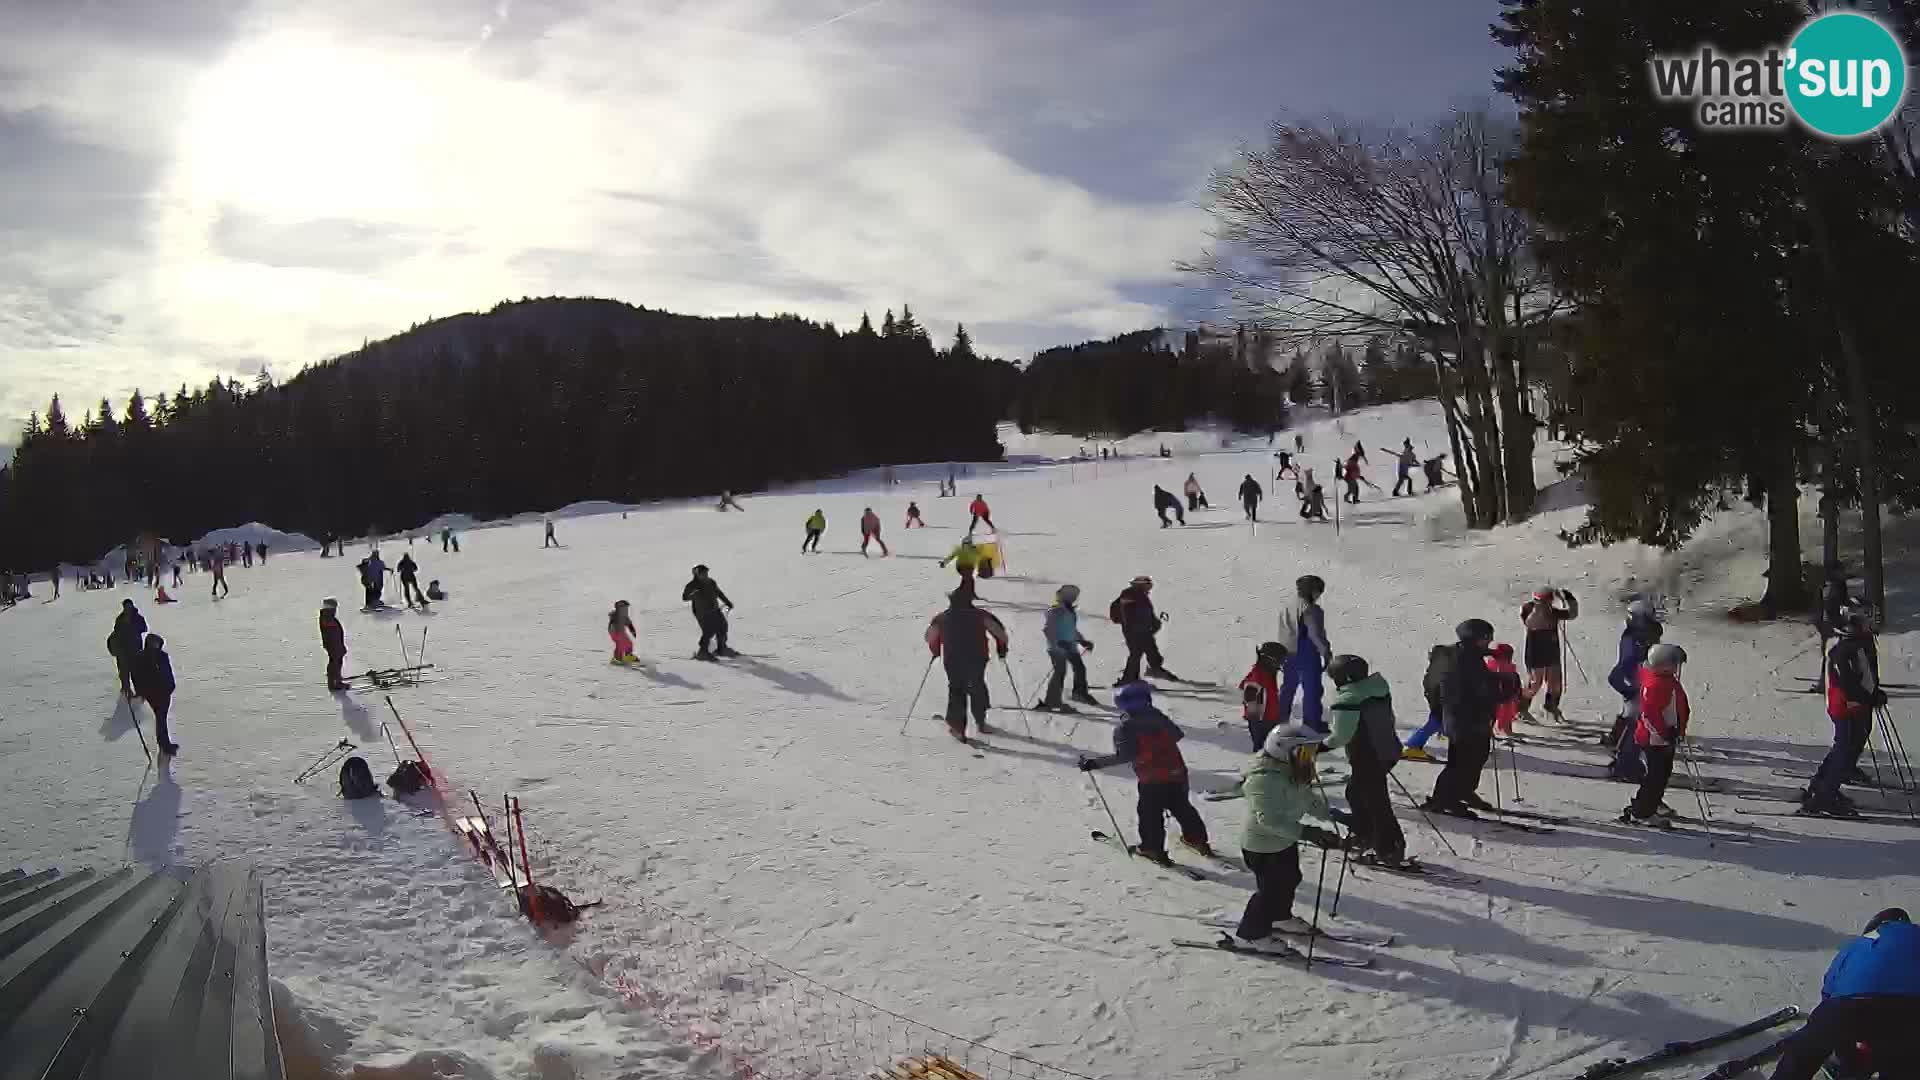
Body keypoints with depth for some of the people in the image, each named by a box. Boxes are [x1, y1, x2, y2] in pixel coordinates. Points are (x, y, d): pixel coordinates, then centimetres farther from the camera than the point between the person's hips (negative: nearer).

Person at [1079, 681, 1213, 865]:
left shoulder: (1125, 728, -12)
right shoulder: (1157, 717, 4)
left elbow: (1124, 756, -23)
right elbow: (1178, 734, 14)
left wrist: (1095, 763, -22)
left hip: (1152, 780, -5)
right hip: (1176, 773, 6)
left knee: (1150, 814, 13)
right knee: (1182, 808, 25)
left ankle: (1153, 849, 16)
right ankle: (1198, 840, 35)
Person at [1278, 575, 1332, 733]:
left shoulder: (1286, 610, 6)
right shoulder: (1311, 610, -17)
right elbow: (1316, 635, -18)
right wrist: (1327, 653, -9)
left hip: (1290, 656, 8)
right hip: (1309, 656, -7)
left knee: (1288, 688, 19)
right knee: (1312, 689, 2)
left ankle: (1281, 719, 28)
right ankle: (1312, 722, 6)